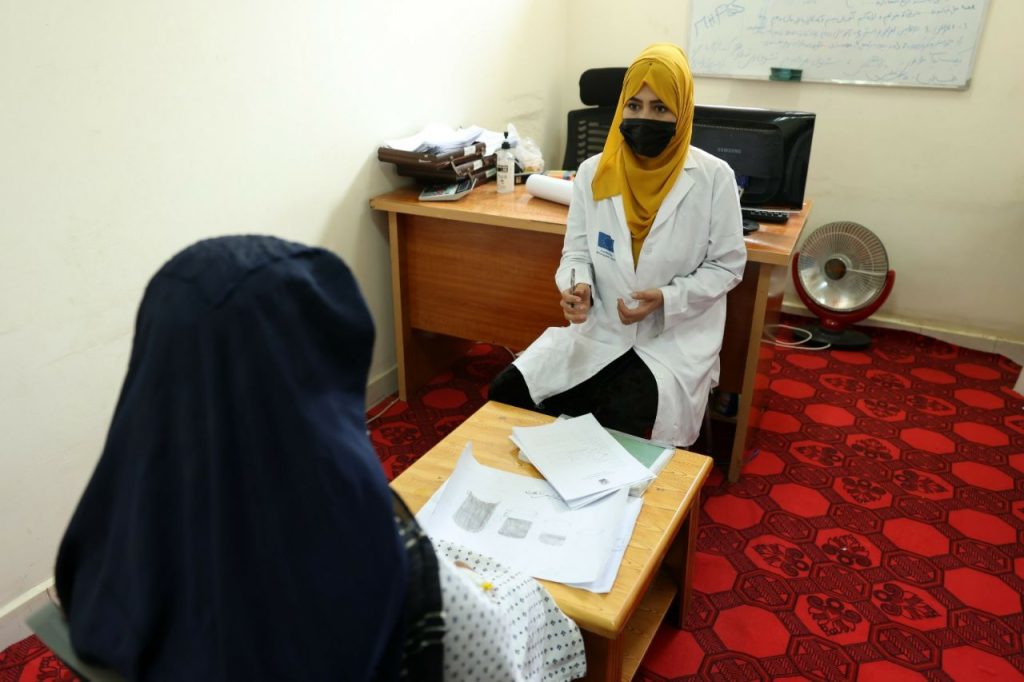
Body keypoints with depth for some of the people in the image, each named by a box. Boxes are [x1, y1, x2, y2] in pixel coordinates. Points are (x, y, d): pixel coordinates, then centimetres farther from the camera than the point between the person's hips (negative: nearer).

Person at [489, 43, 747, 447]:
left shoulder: (713, 177, -8)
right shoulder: (593, 172, 0)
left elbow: (726, 265, -2)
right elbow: (577, 251, 5)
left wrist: (666, 300, -19)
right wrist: (578, 286, -19)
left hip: (677, 338, -3)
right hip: (600, 329, 3)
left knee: (620, 422, -30)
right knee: (506, 395, -12)